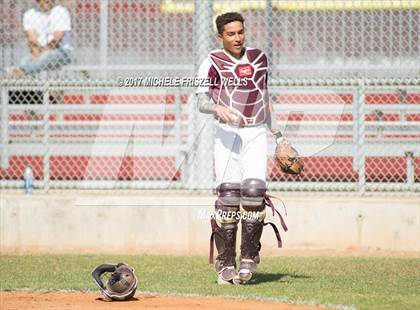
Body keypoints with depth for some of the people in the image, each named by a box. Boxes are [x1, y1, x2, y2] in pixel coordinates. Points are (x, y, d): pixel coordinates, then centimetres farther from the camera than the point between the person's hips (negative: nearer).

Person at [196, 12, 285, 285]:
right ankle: (226, 264, -2)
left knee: (254, 190, -13)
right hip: (228, 132, -3)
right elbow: (201, 101, -8)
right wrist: (218, 108, -30)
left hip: (256, 133, 3)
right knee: (228, 195, -8)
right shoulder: (213, 63, 0)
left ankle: (249, 257, -1)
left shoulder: (259, 58, 13)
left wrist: (278, 136, 21)